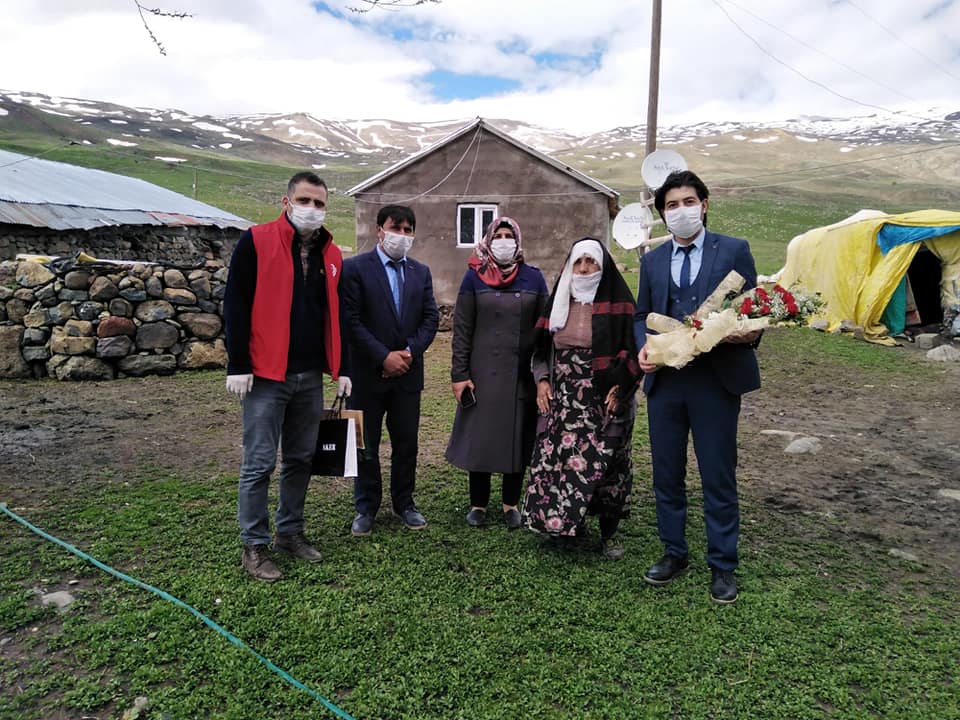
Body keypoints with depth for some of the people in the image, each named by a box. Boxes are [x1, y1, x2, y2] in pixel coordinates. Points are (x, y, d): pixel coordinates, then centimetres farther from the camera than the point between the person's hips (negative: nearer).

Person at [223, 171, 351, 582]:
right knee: (259, 464, 1)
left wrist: (341, 369, 12)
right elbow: (235, 305, -8)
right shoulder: (256, 242, -5)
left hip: (310, 376, 6)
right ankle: (254, 545, 15)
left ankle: (290, 532, 28)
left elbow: (336, 316, 15)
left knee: (301, 459, 13)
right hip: (266, 375, -5)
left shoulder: (331, 254, 11)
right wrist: (237, 366, -12)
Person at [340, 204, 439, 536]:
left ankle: (404, 503, 29)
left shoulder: (421, 272, 9)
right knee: (366, 446, 9)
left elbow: (431, 318, 5)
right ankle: (366, 508, 25)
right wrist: (384, 356, -16)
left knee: (407, 444, 12)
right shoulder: (355, 268, -6)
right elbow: (351, 321, -12)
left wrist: (409, 352, -9)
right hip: (368, 372, -3)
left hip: (408, 372, 4)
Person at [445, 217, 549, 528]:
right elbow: (462, 328, -1)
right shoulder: (474, 277, 0)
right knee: (480, 436, 6)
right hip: (483, 372, -1)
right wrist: (459, 374, -6)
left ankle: (511, 503, 25)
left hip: (523, 373, 1)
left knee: (518, 437, 8)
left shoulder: (534, 278, 4)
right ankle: (478, 503, 22)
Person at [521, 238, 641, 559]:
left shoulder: (618, 303, -1)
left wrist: (619, 387, -14)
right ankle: (566, 521, 19)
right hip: (562, 400, 4)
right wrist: (542, 379, 2)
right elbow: (541, 347, 15)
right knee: (558, 458, 0)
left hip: (605, 400, -3)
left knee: (604, 462, 0)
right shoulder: (560, 301, 11)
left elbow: (632, 349, -4)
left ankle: (609, 533, 16)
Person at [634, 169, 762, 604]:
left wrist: (750, 334, -20)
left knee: (718, 476, 5)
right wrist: (643, 347, -5)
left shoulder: (733, 251, 2)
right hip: (665, 380, 4)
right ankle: (674, 553, 30)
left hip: (716, 380, -3)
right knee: (666, 474, 12)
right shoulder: (652, 261, 12)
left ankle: (722, 566, 21)